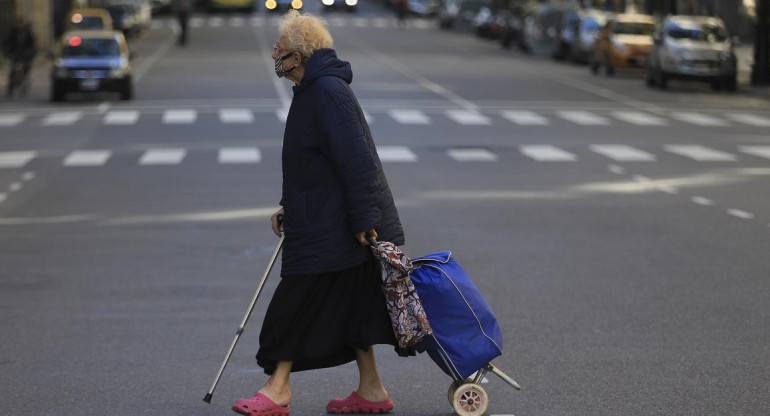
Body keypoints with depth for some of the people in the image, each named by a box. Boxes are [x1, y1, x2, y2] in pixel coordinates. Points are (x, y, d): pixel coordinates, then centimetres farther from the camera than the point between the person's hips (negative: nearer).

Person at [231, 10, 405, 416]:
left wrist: (364, 220, -25)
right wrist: (288, 205, 21)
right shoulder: (313, 90, 15)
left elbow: (355, 159, -24)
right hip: (321, 220, 10)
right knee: (348, 304, 12)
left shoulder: (328, 91, -19)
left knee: (296, 302, -3)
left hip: (332, 227, -10)